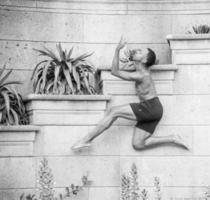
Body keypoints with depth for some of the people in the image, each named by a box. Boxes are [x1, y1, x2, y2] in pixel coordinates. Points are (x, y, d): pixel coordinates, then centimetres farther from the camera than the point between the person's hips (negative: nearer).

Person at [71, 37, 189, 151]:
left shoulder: (140, 76, -13)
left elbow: (115, 72, -8)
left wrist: (118, 49, -15)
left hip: (151, 107, -10)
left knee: (113, 112, -14)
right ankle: (173, 139, 2)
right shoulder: (144, 70, 13)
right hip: (152, 111, 10)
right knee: (137, 145, 3)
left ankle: (87, 140, -13)